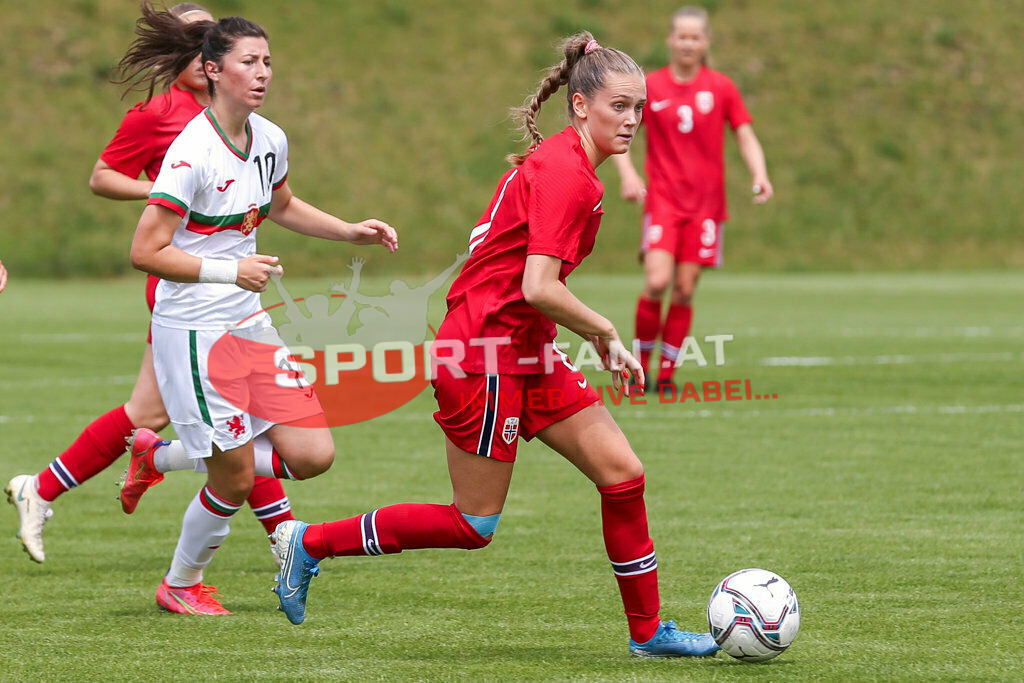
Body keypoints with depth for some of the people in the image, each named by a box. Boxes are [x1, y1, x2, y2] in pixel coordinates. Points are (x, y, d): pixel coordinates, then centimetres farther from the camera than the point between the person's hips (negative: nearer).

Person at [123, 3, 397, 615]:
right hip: (194, 330, -7)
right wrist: (230, 271, -23)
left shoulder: (271, 140, 4)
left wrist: (351, 232, 15)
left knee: (313, 455, -3)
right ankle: (182, 584, 24)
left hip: (250, 323, 7)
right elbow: (147, 252, -20)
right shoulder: (193, 152, -20)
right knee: (236, 480, -3)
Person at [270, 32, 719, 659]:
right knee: (474, 526, 0)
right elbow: (538, 288, -26)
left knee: (623, 473, 5)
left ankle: (648, 631, 15)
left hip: (527, 355, 10)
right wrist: (607, 334, -12)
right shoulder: (568, 175, -19)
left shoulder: (556, 162, 12)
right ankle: (309, 542, 12)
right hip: (485, 356, -10)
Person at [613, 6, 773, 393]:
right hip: (662, 199, -1)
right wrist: (628, 174, -8)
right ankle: (641, 361, 0)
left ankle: (666, 373, 9)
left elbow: (745, 136, 8)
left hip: (705, 202, 1)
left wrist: (759, 174, -10)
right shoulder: (650, 88, 3)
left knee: (684, 290, -1)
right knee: (657, 282, -18)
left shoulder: (720, 88, 5)